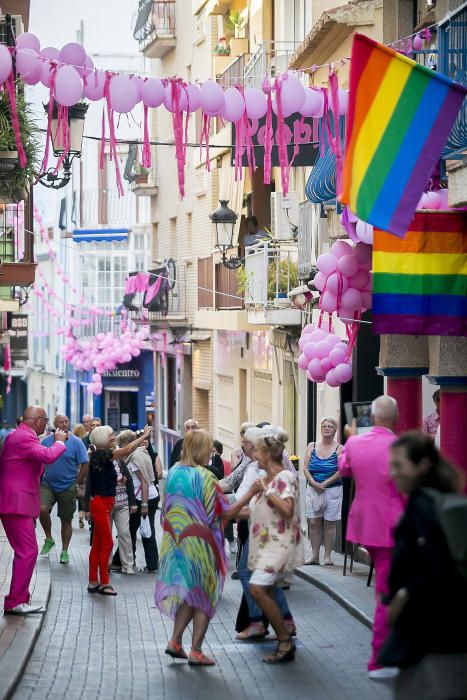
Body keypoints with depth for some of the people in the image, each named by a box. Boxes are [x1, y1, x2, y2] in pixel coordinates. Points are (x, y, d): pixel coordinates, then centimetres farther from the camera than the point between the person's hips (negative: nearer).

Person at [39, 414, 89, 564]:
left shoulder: (76, 442, -6)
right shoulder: (46, 441, 1)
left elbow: (85, 464, -4)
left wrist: (77, 483, -6)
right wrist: (40, 478, 2)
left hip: (68, 488, -1)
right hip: (48, 484, 1)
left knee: (66, 520, 6)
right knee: (42, 509, -22)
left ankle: (64, 552, 19)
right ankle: (49, 539, 1)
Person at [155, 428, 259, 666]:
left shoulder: (173, 473, 2)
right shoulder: (204, 477, -17)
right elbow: (227, 511, -14)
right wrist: (250, 494, -8)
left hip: (176, 544, 6)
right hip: (200, 546, -6)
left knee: (188, 593, 19)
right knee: (204, 594, 7)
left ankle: (175, 641, 13)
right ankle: (196, 651, 7)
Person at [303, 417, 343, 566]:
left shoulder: (339, 449, 0)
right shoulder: (312, 446, 10)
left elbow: (341, 471, -8)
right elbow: (305, 467, 4)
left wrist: (324, 484, -14)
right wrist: (314, 483, -11)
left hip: (333, 489, -3)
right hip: (313, 489, 3)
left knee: (329, 523, 0)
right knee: (314, 523, 1)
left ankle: (327, 556, 5)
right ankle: (315, 556, 6)